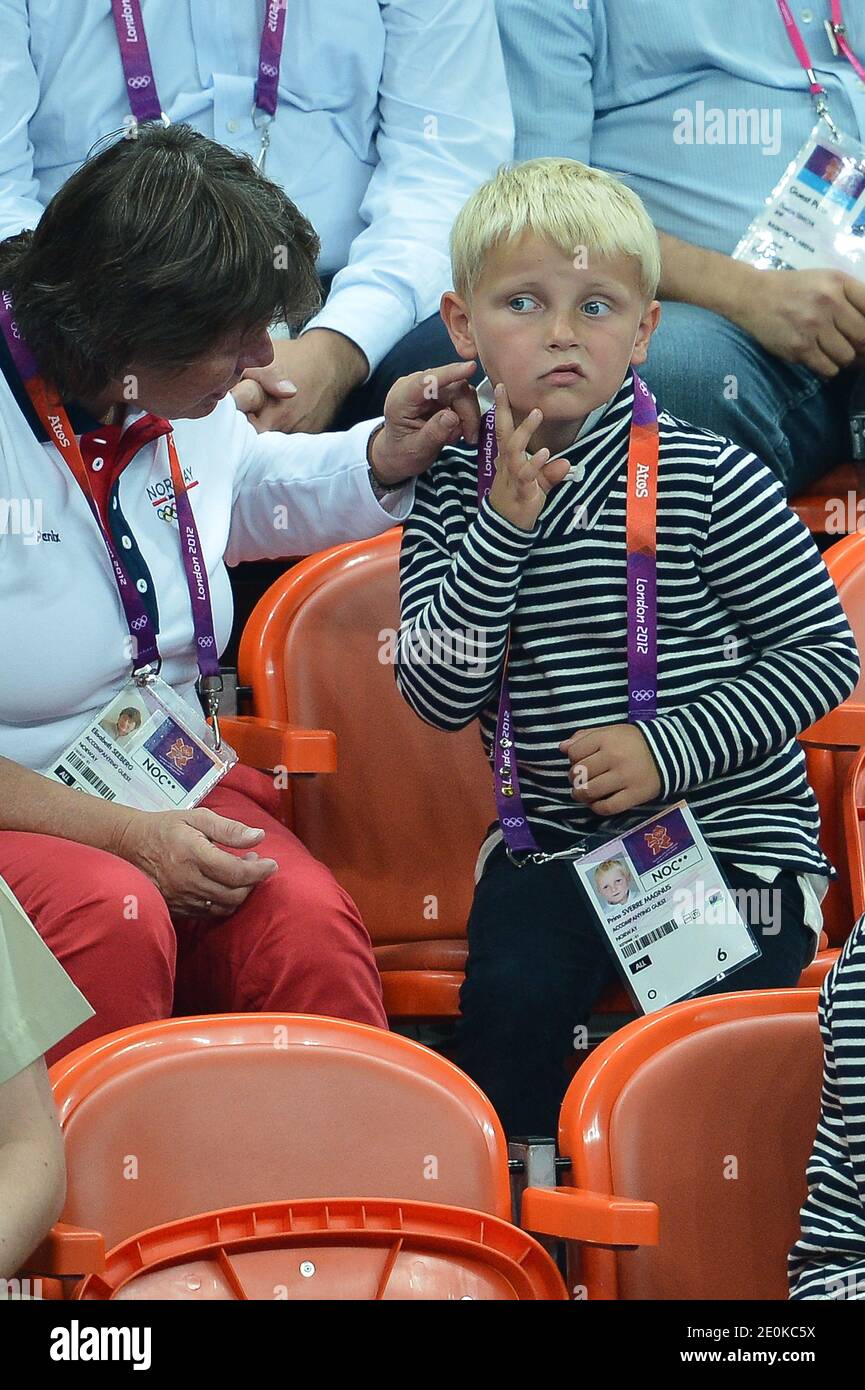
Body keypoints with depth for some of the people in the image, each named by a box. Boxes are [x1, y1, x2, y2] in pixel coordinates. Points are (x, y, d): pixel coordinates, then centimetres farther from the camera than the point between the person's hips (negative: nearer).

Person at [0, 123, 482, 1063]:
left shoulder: (189, 404, 5)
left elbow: (250, 493, 32)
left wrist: (386, 457, 12)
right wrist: (122, 834, -23)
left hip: (166, 791, 6)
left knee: (307, 920, -25)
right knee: (114, 918, -36)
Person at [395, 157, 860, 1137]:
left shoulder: (709, 482, -9)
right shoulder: (454, 492, 2)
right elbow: (439, 696, -7)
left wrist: (670, 746, -18)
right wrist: (505, 521, -16)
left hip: (732, 832, -2)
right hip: (556, 840, 2)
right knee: (513, 993, -22)